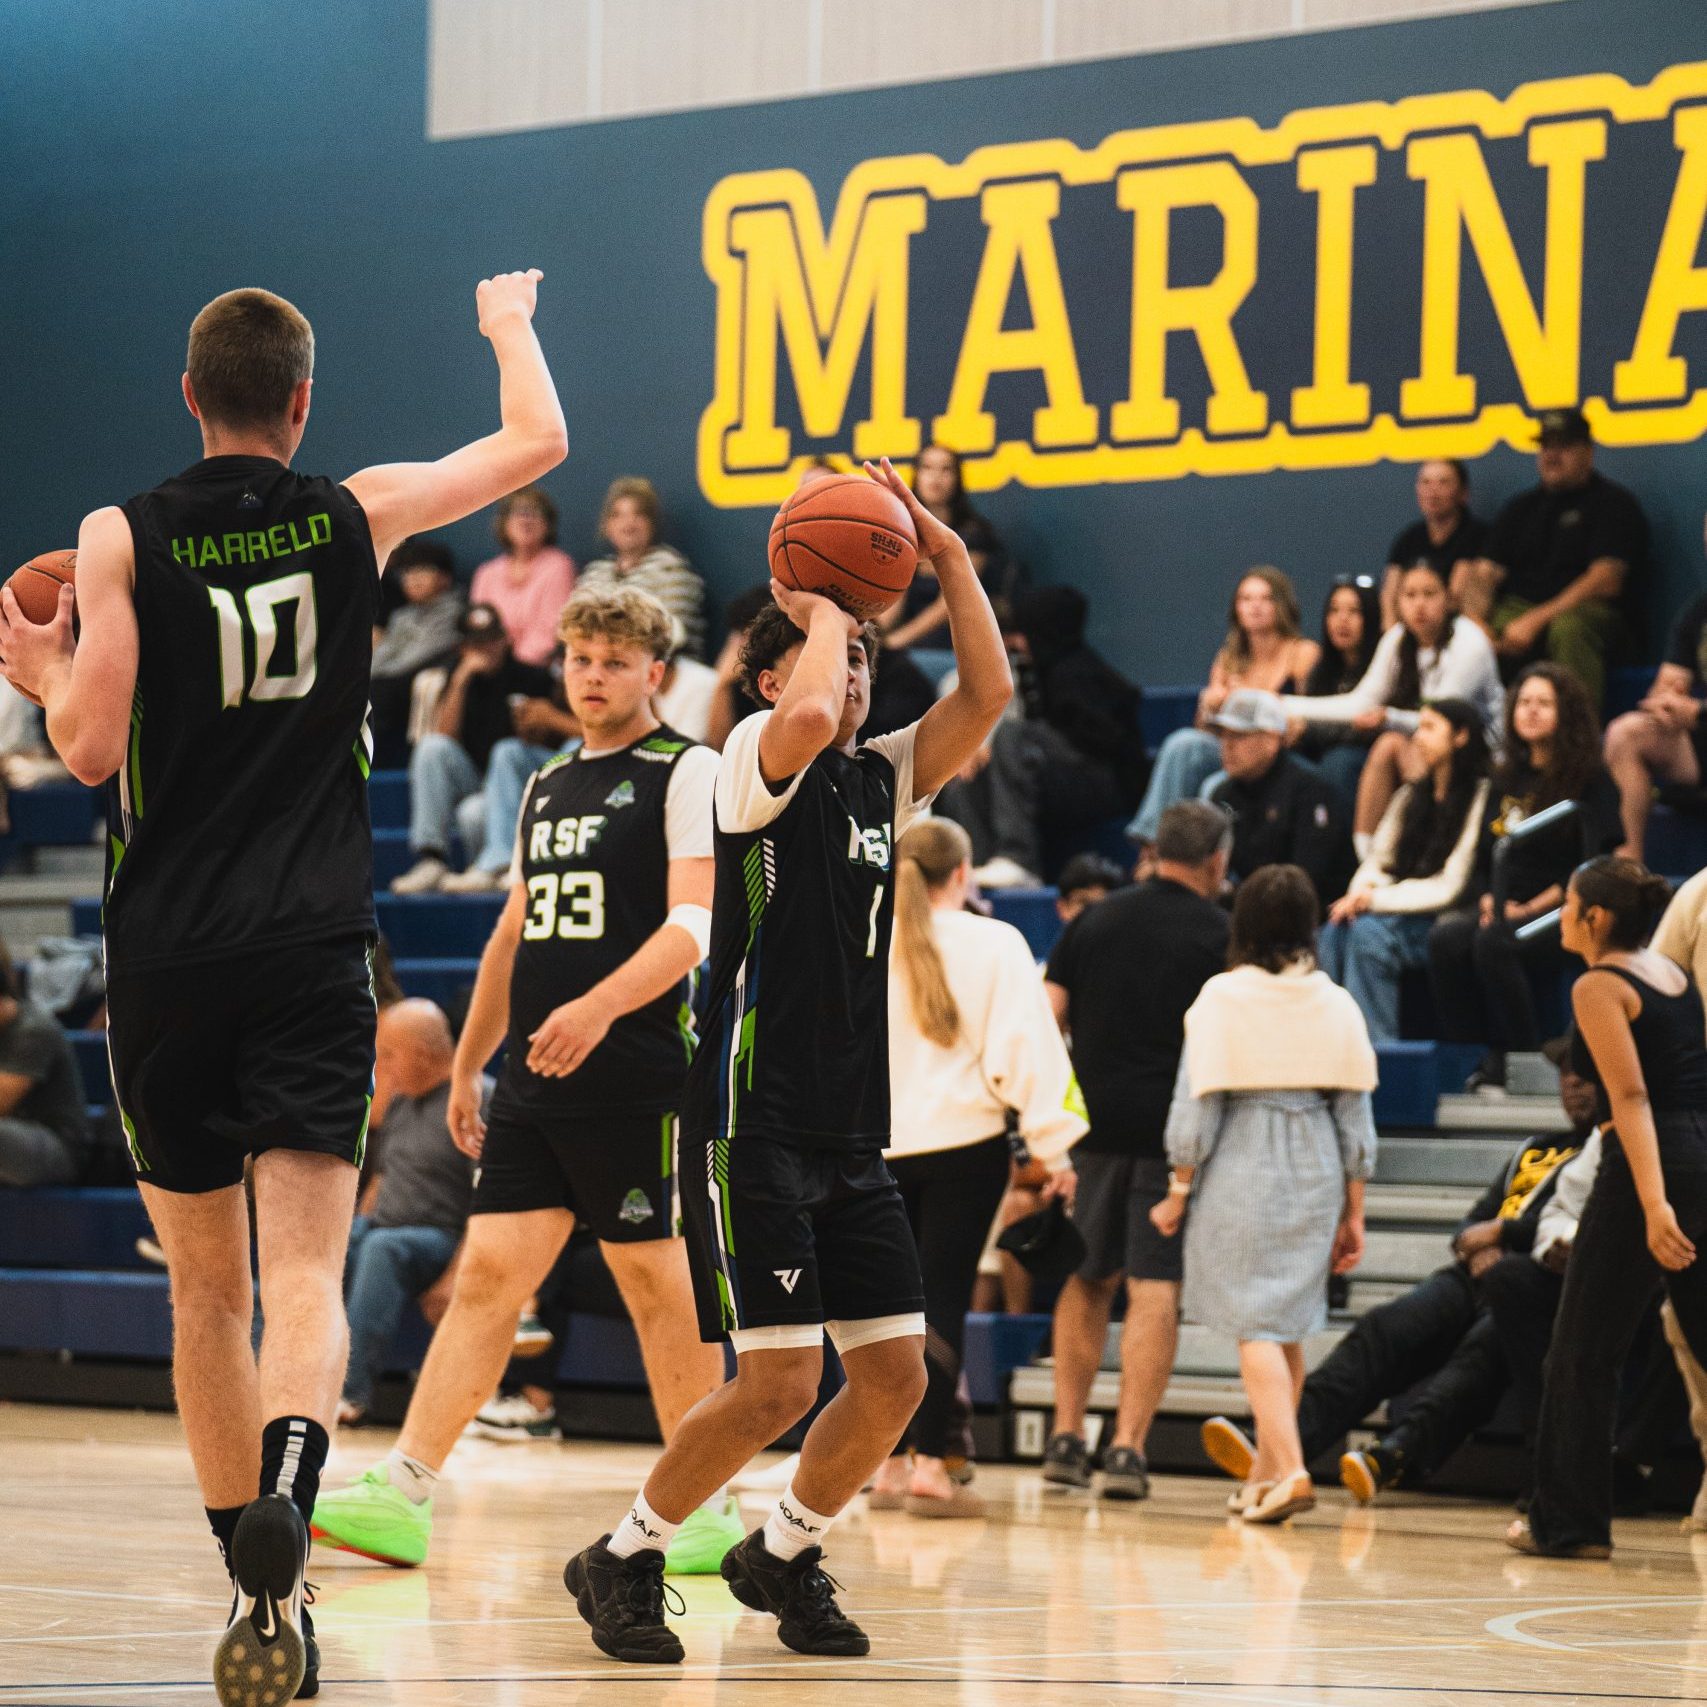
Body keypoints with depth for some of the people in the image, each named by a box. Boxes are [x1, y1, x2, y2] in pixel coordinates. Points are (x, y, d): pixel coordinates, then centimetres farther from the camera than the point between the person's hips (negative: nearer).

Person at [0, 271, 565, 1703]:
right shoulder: (356, 516, 3)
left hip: (167, 954, 0)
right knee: (306, 1272, -9)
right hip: (314, 949, 0)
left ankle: (263, 1590, 17)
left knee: (208, 1290, 13)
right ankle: (286, 1491, -38)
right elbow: (539, 441, 16)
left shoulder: (122, 539, -1)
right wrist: (513, 328, 35)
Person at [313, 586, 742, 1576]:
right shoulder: (547, 788, 19)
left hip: (635, 1075, -6)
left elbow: (695, 925, -16)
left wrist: (599, 1008, -29)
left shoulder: (688, 774, -4)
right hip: (534, 1079, 6)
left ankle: (708, 1511, 9)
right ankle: (404, 1497, -5)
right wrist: (467, 1065, 23)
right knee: (489, 1273, 0)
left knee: (659, 1280, -1)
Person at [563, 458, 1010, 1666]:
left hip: (852, 1136, 7)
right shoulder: (758, 760, -6)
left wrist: (947, 556, 0)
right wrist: (824, 607, -11)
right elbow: (806, 716, -29)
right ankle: (624, 1561, 7)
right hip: (755, 1123, -7)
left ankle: (784, 1555, 25)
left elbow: (989, 694, 4)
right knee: (781, 1384, -11)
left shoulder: (884, 779, 14)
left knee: (896, 1376, 3)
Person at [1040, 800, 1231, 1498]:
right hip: (1174, 1131, -4)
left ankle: (1066, 1436, 15)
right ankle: (1127, 1448, -7)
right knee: (1155, 1289, -2)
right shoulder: (1218, 934, -3)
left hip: (1093, 1126, 4)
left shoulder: (1093, 921, 8)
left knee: (1087, 1279, 16)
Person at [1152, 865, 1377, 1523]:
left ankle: (1289, 1469, -21)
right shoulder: (1336, 1005, 4)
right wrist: (1353, 1213, 14)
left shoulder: (1221, 998, -7)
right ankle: (1264, 1477, 22)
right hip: (1314, 1174, 4)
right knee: (1287, 1330, 14)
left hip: (1241, 1172, -4)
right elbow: (1355, 1115, 7)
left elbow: (1197, 1104, -8)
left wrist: (1178, 1193, 1)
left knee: (1256, 1328, -6)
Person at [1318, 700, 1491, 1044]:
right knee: (1336, 930, -24)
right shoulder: (1410, 796, 19)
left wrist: (1375, 900, -15)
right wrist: (1361, 892, -7)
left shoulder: (1480, 799, -7)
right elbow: (1378, 860, 17)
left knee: (1369, 932, -32)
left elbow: (1449, 889, -12)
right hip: (1403, 911, 6)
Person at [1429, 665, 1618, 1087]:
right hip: (1505, 910, 5)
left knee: (1493, 942, -35)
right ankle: (1482, 1057, -25)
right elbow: (1482, 858, 20)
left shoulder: (1590, 783, 1)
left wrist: (1533, 908, -14)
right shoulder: (1506, 780, 19)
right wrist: (1487, 901, -2)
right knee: (1446, 938, -27)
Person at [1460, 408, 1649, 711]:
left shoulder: (1612, 504, 3)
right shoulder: (1523, 507, 21)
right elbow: (1487, 572, 13)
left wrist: (1536, 621, -17)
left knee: (1567, 628, -41)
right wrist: (1476, 619, -12)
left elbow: (1606, 582, -10)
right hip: (1518, 607, 5)